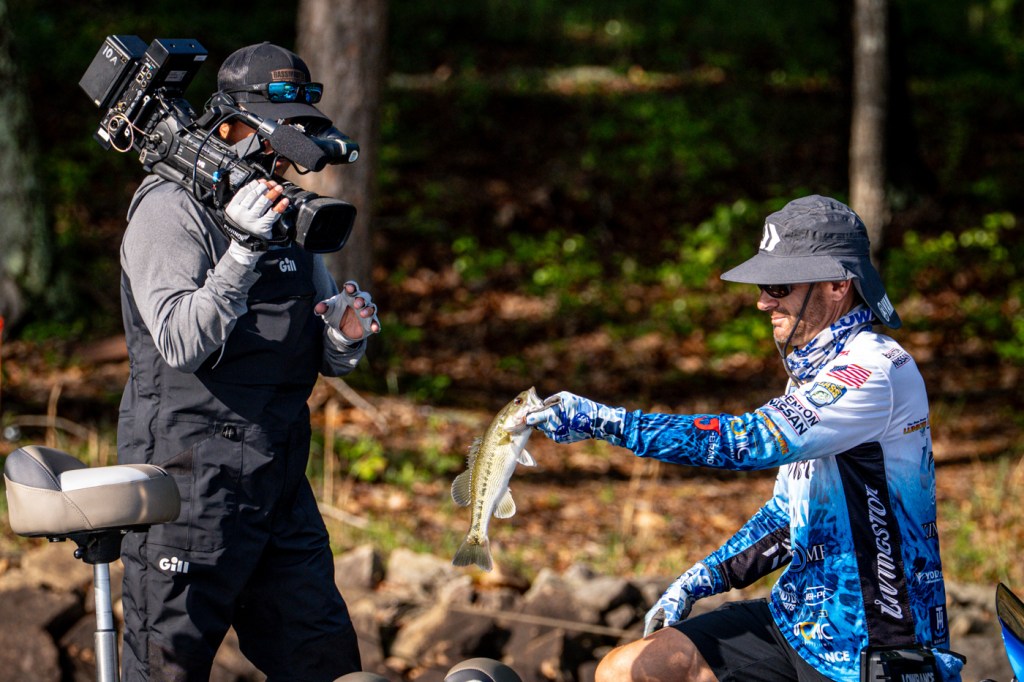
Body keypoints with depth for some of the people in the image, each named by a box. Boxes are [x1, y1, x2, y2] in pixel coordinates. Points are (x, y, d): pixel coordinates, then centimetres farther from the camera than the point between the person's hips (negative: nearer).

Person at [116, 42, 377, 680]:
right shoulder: (172, 208, -7)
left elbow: (326, 361, 17)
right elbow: (181, 344, -18)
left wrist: (345, 338, -6)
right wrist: (243, 251, -27)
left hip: (282, 484, 7)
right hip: (190, 483, -7)